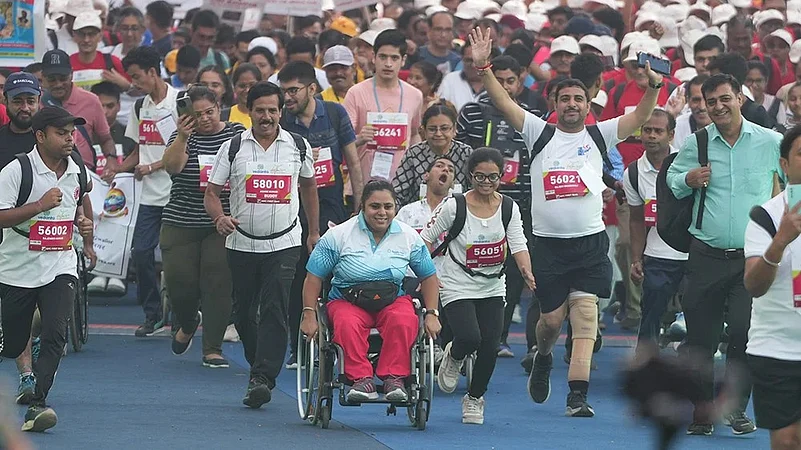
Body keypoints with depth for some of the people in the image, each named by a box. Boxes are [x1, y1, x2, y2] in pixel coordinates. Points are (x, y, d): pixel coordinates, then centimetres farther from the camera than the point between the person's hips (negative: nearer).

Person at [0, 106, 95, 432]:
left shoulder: (77, 172, 5)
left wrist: (83, 223, 6)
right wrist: (41, 205, -26)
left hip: (60, 268, 3)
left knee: (55, 334, -18)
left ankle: (37, 405, -20)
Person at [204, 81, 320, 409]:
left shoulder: (298, 146, 4)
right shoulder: (232, 148, 0)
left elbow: (309, 186, 19)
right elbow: (211, 192, 1)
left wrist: (314, 232, 20)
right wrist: (219, 217, -20)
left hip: (284, 244, -1)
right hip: (242, 243, 1)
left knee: (275, 311, -14)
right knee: (244, 313, 8)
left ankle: (262, 379, -20)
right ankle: (259, 367, 28)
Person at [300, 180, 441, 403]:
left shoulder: (409, 237, 6)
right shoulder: (339, 235, -3)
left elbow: (429, 276, 15)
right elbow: (314, 276, 2)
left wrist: (432, 314, 5)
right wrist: (309, 315, -6)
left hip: (393, 301, 1)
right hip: (347, 302, -1)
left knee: (404, 321, -34)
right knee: (347, 324, -37)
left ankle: (394, 377, -30)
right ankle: (361, 378, -37)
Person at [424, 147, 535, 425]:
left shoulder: (509, 208, -2)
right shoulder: (454, 207, -11)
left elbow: (518, 245, -9)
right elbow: (427, 238, -3)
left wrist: (527, 273, -29)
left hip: (492, 288, 4)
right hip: (458, 286, -4)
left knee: (490, 347, -2)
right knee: (470, 338, -23)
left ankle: (475, 399, 22)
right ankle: (454, 356, 16)